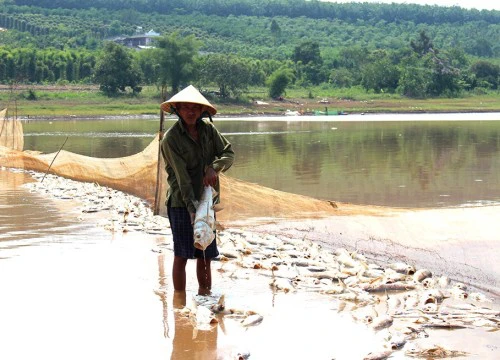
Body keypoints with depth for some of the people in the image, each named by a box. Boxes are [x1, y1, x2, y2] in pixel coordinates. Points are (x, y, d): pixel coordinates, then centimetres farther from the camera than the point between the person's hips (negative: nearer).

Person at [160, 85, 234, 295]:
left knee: (205, 255, 10)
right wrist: (192, 208, -25)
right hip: (181, 203, -5)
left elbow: (228, 153, 3)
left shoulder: (207, 128, 4)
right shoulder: (171, 138, -12)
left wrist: (213, 167, -18)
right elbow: (182, 177, -19)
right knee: (181, 256, -3)